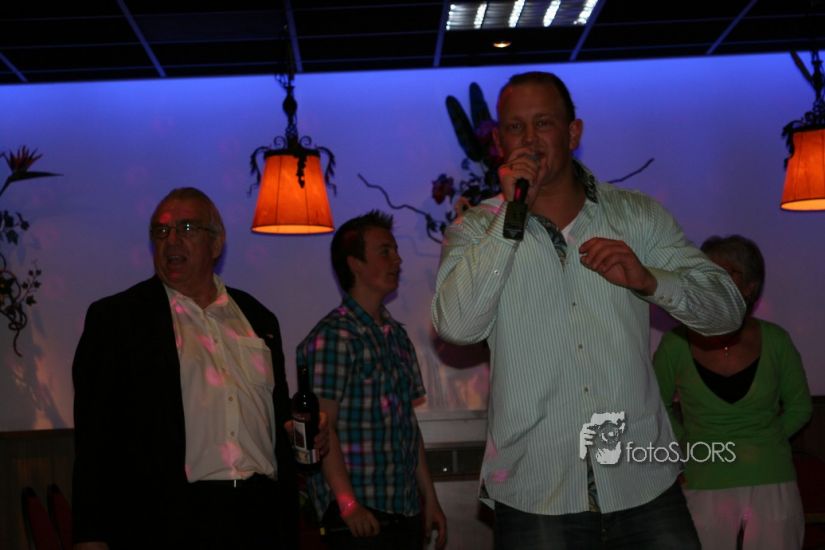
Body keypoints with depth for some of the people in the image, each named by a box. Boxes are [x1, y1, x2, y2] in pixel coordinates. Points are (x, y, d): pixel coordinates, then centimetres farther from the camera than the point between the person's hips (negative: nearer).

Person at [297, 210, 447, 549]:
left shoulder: (397, 336, 13)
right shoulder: (332, 336, -9)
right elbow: (323, 427, -13)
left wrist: (430, 498, 14)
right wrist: (348, 504, -18)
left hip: (405, 509, 7)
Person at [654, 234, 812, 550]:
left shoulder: (775, 341, -2)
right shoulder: (677, 344, -6)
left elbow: (800, 406, 12)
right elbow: (657, 406, 10)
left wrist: (765, 440, 3)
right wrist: (688, 446, 3)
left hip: (773, 485, 1)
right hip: (704, 487, -1)